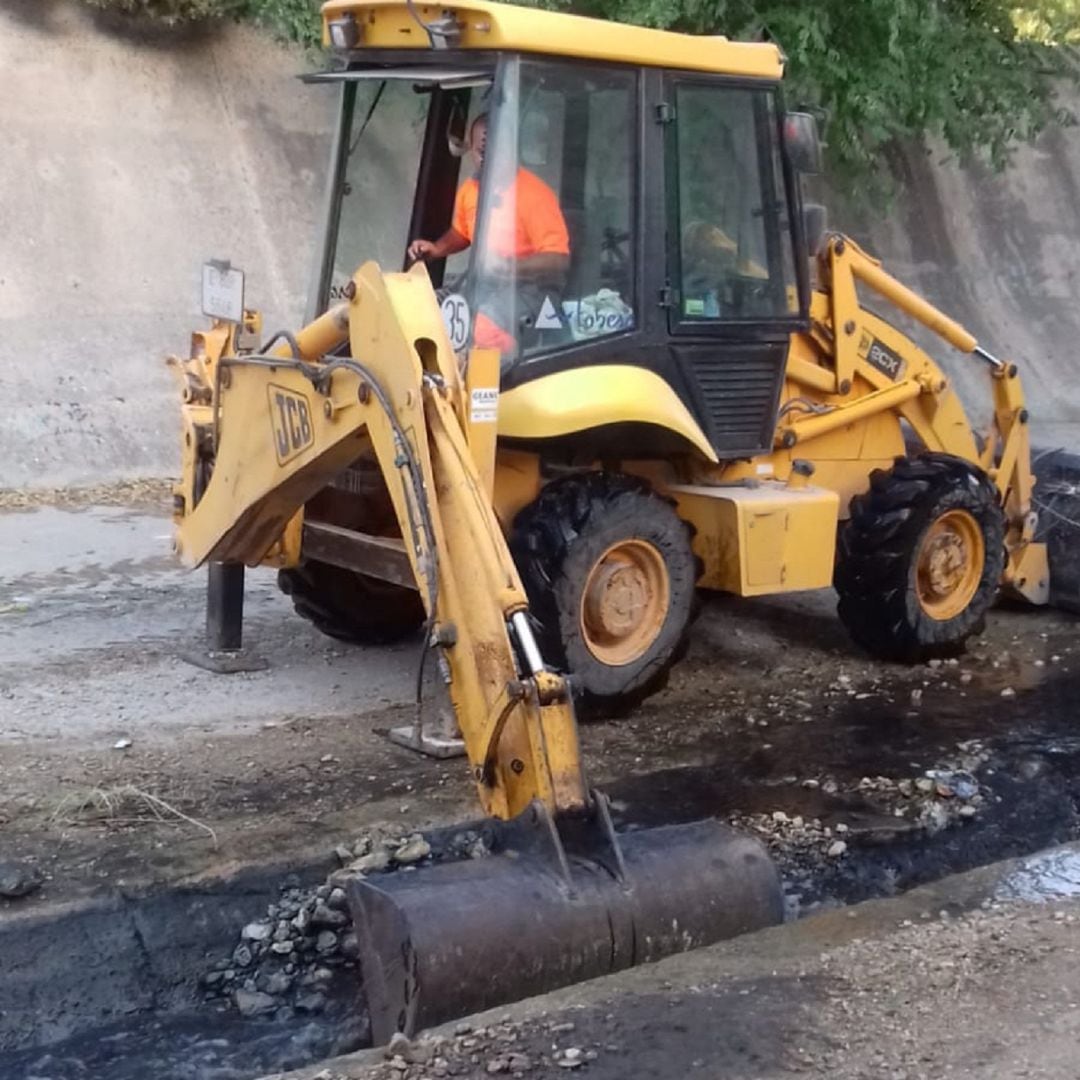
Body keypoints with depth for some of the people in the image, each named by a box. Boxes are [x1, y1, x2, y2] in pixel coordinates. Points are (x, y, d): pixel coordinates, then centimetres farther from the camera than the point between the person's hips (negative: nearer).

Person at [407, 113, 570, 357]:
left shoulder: (534, 194, -17)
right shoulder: (469, 189, 5)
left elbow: (558, 261, -21)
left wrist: (504, 265, -31)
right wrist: (436, 249, 5)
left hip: (528, 286, -7)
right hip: (484, 282, 7)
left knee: (484, 325, -34)